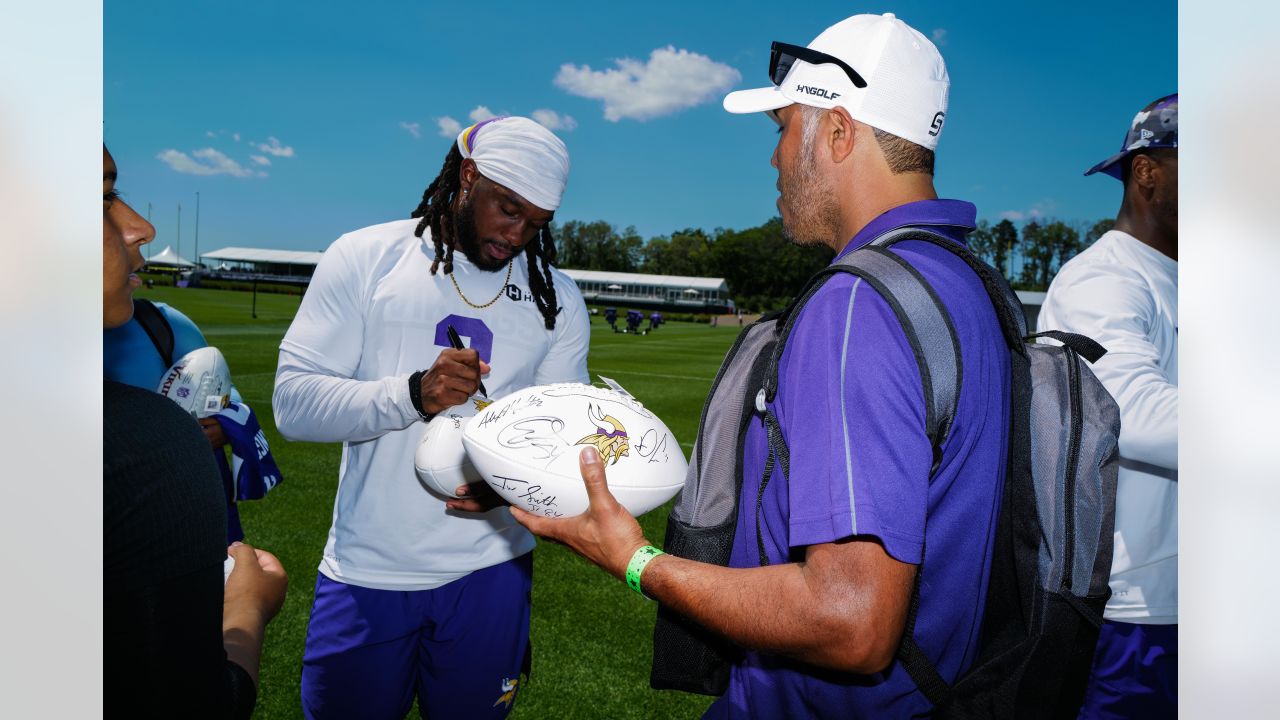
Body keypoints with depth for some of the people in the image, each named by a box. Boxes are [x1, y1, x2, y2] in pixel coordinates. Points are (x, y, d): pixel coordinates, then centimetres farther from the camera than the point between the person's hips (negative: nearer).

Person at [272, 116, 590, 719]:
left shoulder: (558, 298, 4)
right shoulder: (364, 259, -3)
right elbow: (293, 402, -10)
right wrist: (413, 394, -26)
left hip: (489, 571, 2)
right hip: (365, 571, -1)